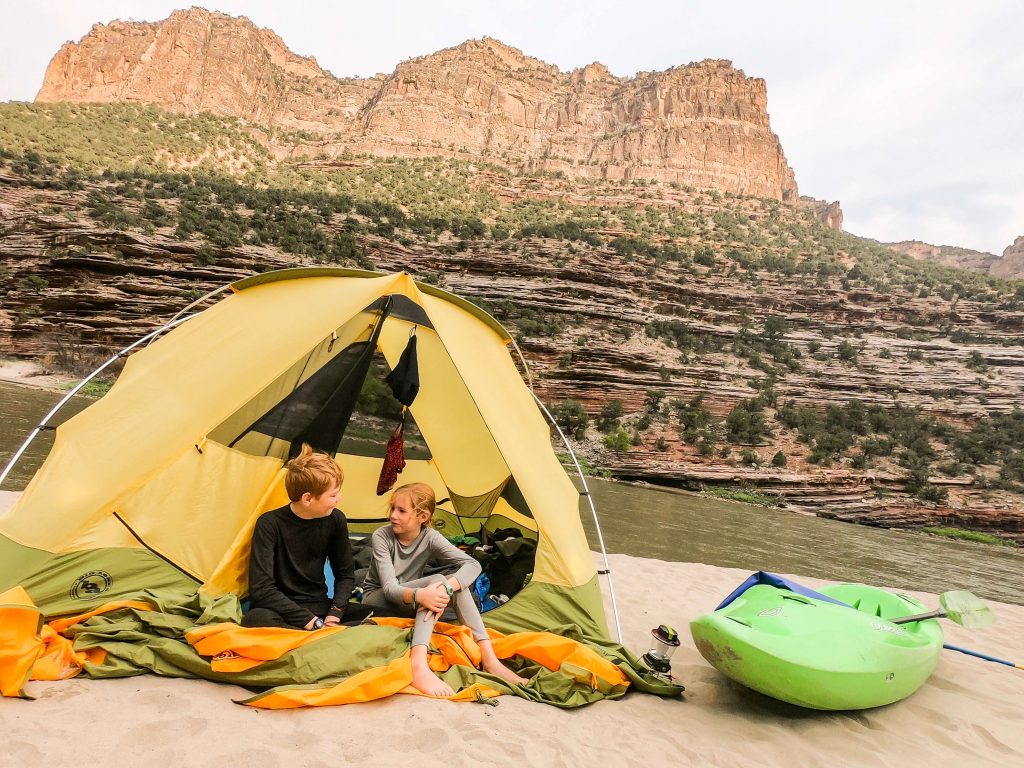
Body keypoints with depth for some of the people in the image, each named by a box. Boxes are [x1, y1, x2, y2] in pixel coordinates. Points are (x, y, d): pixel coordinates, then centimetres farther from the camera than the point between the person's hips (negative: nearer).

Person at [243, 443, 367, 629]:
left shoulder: (335, 520, -4)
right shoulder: (270, 524, -16)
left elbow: (346, 574, 6)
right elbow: (261, 589, -20)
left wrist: (334, 614, -12)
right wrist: (312, 622, -24)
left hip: (318, 607, 4)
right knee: (257, 620, -40)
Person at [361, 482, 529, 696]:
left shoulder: (430, 538, -12)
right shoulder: (381, 537, -20)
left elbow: (473, 565, -23)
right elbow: (389, 588, -28)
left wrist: (447, 588, -42)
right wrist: (418, 595, -49)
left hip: (407, 601, 4)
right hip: (376, 601, -4)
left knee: (454, 582, -26)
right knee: (437, 580, -31)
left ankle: (489, 658, -32)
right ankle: (419, 666, -48)